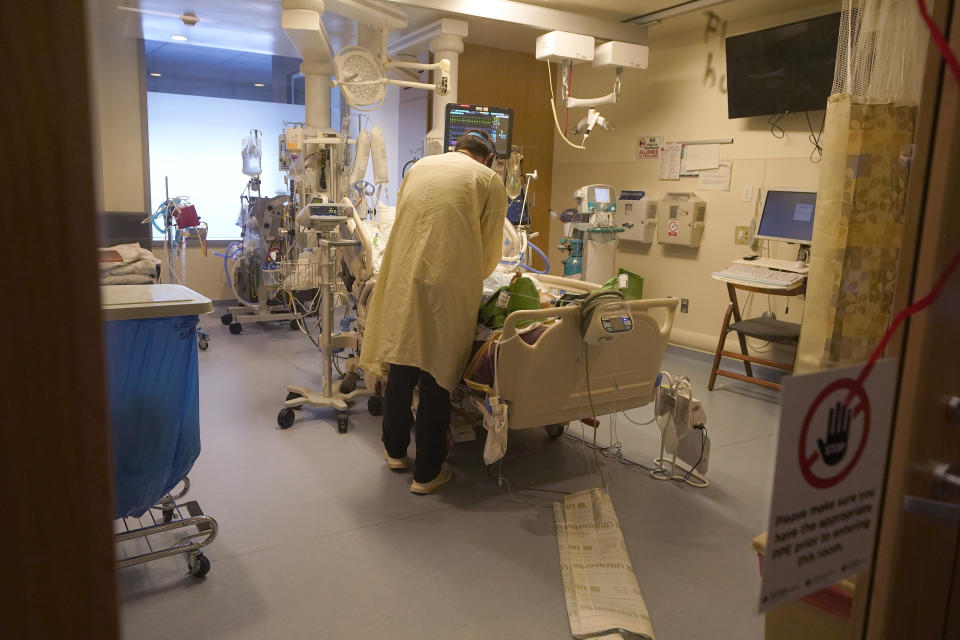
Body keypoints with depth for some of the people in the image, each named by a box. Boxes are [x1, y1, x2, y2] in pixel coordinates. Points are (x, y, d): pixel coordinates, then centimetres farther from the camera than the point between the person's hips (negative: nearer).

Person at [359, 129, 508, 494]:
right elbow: (490, 249, 7)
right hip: (448, 284, -4)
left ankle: (395, 451, 34)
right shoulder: (489, 180, 6)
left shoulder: (419, 167, 18)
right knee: (437, 374, 5)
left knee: (402, 367, 17)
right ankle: (428, 472, 17)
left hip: (403, 278, 4)